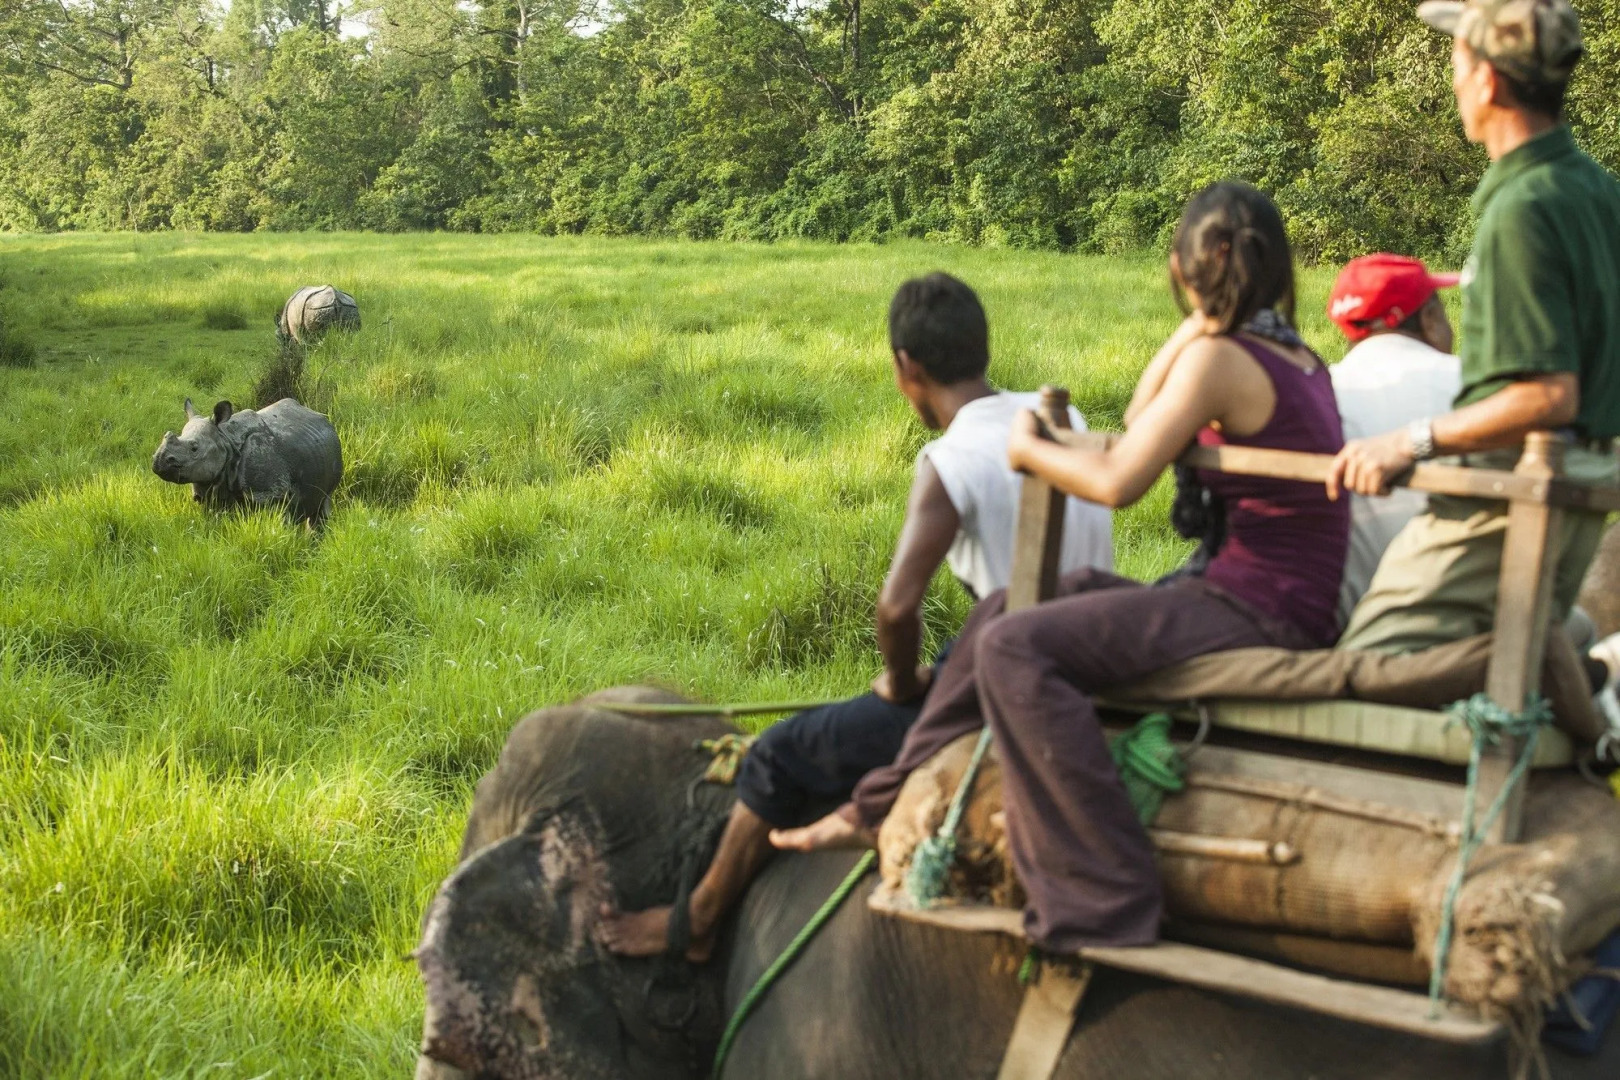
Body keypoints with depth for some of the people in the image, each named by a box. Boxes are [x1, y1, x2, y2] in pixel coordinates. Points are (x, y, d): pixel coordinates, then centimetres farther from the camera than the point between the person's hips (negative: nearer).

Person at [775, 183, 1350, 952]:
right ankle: (885, 808, 25)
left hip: (1255, 606, -10)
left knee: (1015, 649, -24)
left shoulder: (1218, 358, -15)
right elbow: (1142, 426, 19)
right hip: (1281, 597, 10)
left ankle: (1105, 902, -28)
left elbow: (1118, 481, -19)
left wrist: (1029, 450, -1)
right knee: (1003, 611, 16)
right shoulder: (1296, 358, 14)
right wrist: (1197, 325, 14)